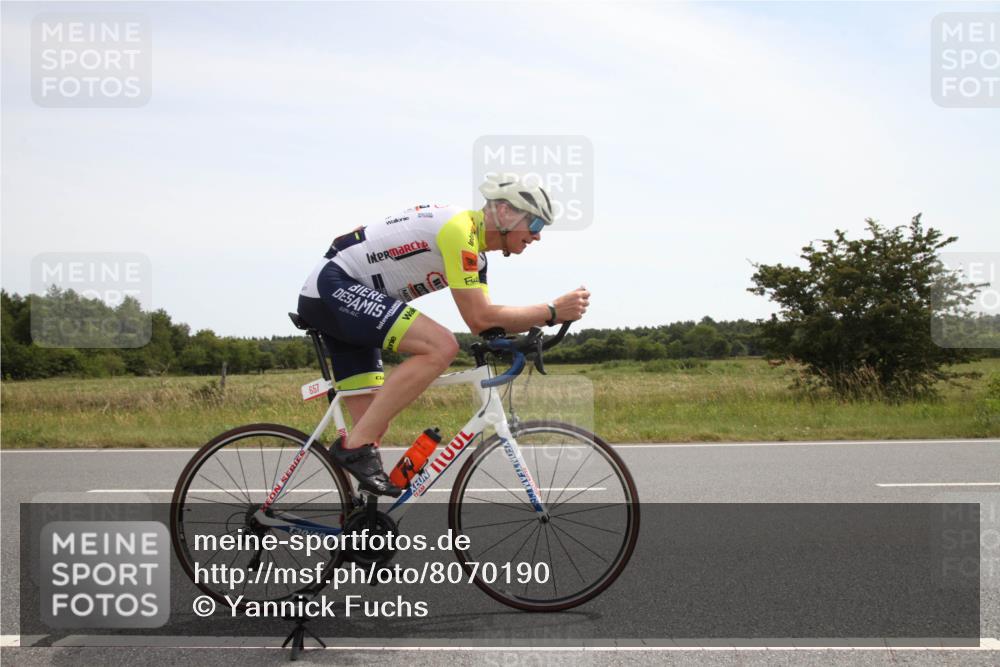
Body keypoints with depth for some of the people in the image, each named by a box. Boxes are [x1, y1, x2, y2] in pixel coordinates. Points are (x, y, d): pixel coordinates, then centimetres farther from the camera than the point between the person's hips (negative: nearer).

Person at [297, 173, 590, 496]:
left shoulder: (474, 250, 13)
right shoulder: (459, 229, -18)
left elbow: (484, 323, 13)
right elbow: (479, 318, -21)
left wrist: (537, 325, -2)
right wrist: (552, 311, -16)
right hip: (335, 286, -10)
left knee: (374, 423, 6)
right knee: (441, 346, -25)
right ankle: (354, 446, -22)